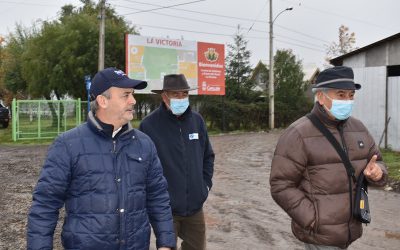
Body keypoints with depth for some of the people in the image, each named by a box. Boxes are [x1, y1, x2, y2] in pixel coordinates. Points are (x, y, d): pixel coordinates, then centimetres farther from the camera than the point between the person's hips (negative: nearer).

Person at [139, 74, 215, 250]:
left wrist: (206, 183, 8)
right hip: (165, 208, -4)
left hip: (195, 206, 5)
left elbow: (208, 156, 15)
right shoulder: (149, 125, -13)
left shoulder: (197, 120, 3)